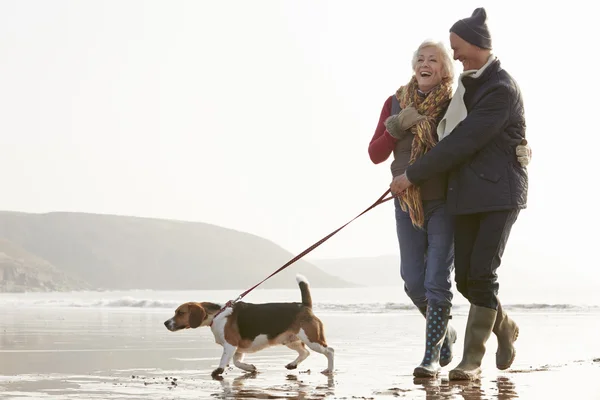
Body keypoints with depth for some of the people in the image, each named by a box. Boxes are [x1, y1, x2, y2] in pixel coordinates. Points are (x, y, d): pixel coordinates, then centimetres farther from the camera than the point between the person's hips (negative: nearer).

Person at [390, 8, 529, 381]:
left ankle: (472, 359, -6)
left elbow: (461, 143, -19)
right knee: (465, 278, 4)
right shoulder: (470, 82, 13)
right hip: (468, 195, 8)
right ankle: (505, 328, 28)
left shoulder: (502, 90, -15)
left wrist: (413, 175, -14)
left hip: (500, 193, -8)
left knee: (482, 274, -13)